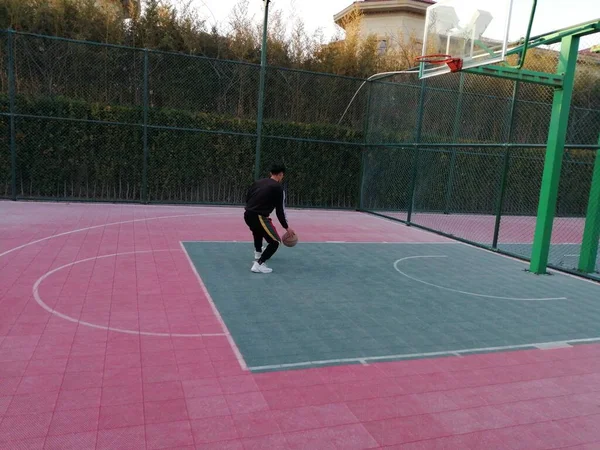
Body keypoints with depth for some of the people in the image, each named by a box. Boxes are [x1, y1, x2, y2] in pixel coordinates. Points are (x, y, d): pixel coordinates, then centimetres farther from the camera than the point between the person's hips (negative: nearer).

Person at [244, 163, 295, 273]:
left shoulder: (258, 182, 16)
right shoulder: (278, 188, -3)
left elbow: (247, 198, 19)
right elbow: (280, 210, -3)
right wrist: (286, 227, 6)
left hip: (247, 214, 8)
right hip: (259, 217, -8)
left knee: (258, 230, 39)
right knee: (275, 242, 1)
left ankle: (258, 254, 55)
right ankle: (258, 264, -13)